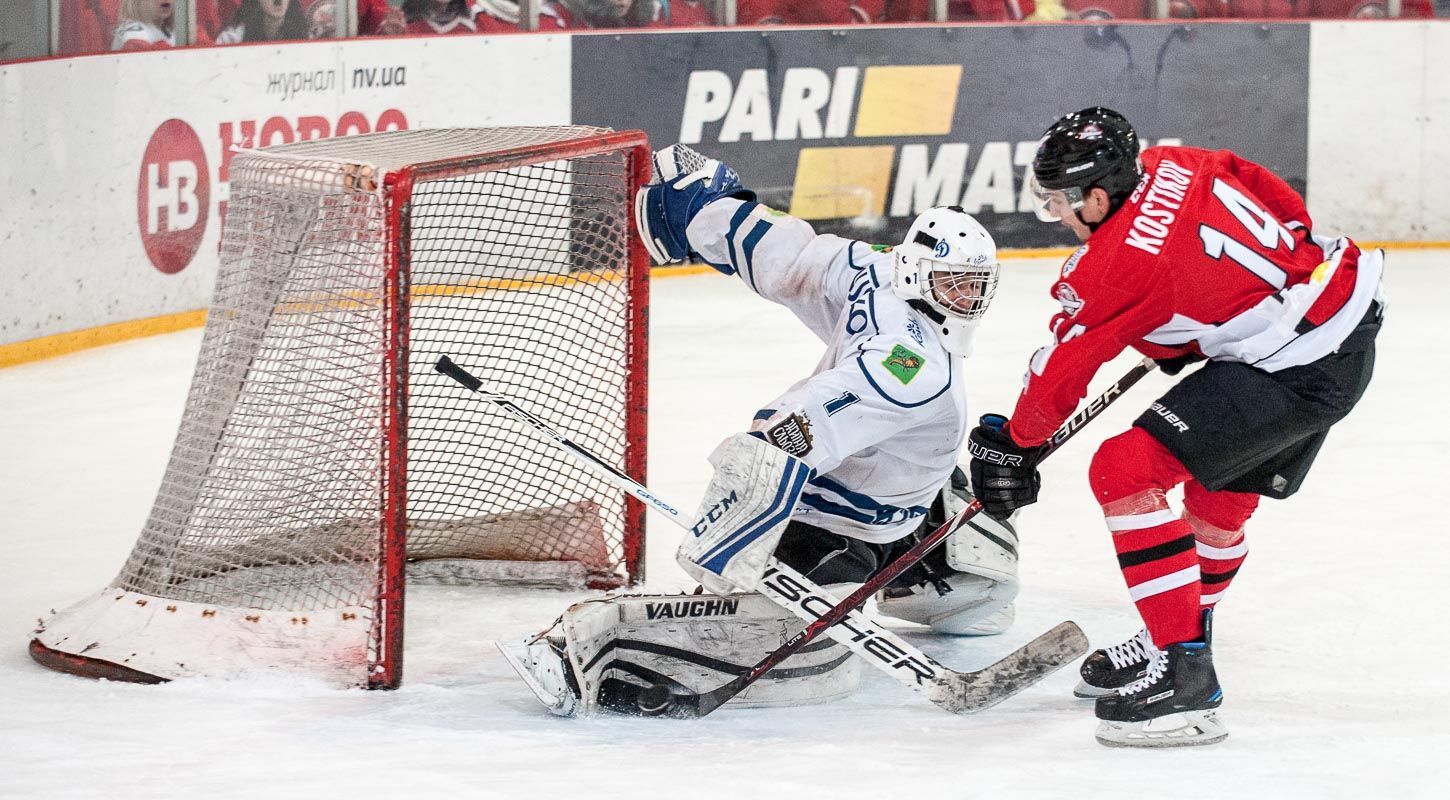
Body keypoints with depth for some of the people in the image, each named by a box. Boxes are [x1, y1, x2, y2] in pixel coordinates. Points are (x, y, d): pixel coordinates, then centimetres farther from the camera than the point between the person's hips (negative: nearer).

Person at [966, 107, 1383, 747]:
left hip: (1295, 372, -10)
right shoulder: (1173, 167, 4)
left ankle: (1183, 675, -14)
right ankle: (1181, 642, 43)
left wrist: (1012, 444, 11)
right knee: (1222, 495, 26)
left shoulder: (1115, 266, -18)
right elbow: (1285, 204, 17)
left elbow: (1058, 373, -6)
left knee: (1124, 471, -14)